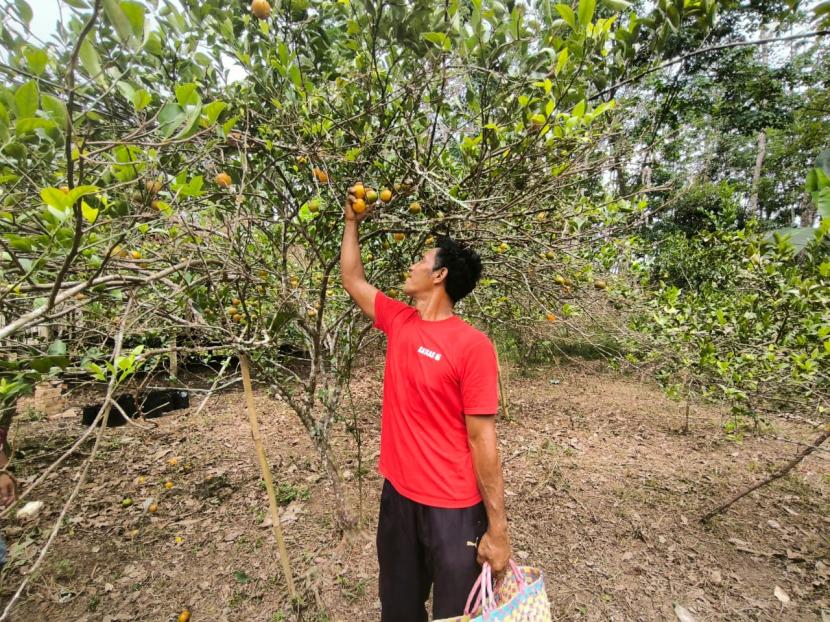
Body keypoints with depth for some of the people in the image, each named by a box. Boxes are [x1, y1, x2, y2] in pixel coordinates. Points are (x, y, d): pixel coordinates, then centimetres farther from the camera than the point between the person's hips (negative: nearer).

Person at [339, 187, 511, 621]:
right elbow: (353, 280, 13)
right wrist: (352, 222, 17)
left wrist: (497, 528, -11)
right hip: (398, 494, 6)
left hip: (454, 507, -5)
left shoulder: (472, 346, -19)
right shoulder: (400, 321, -2)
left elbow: (482, 439, -16)